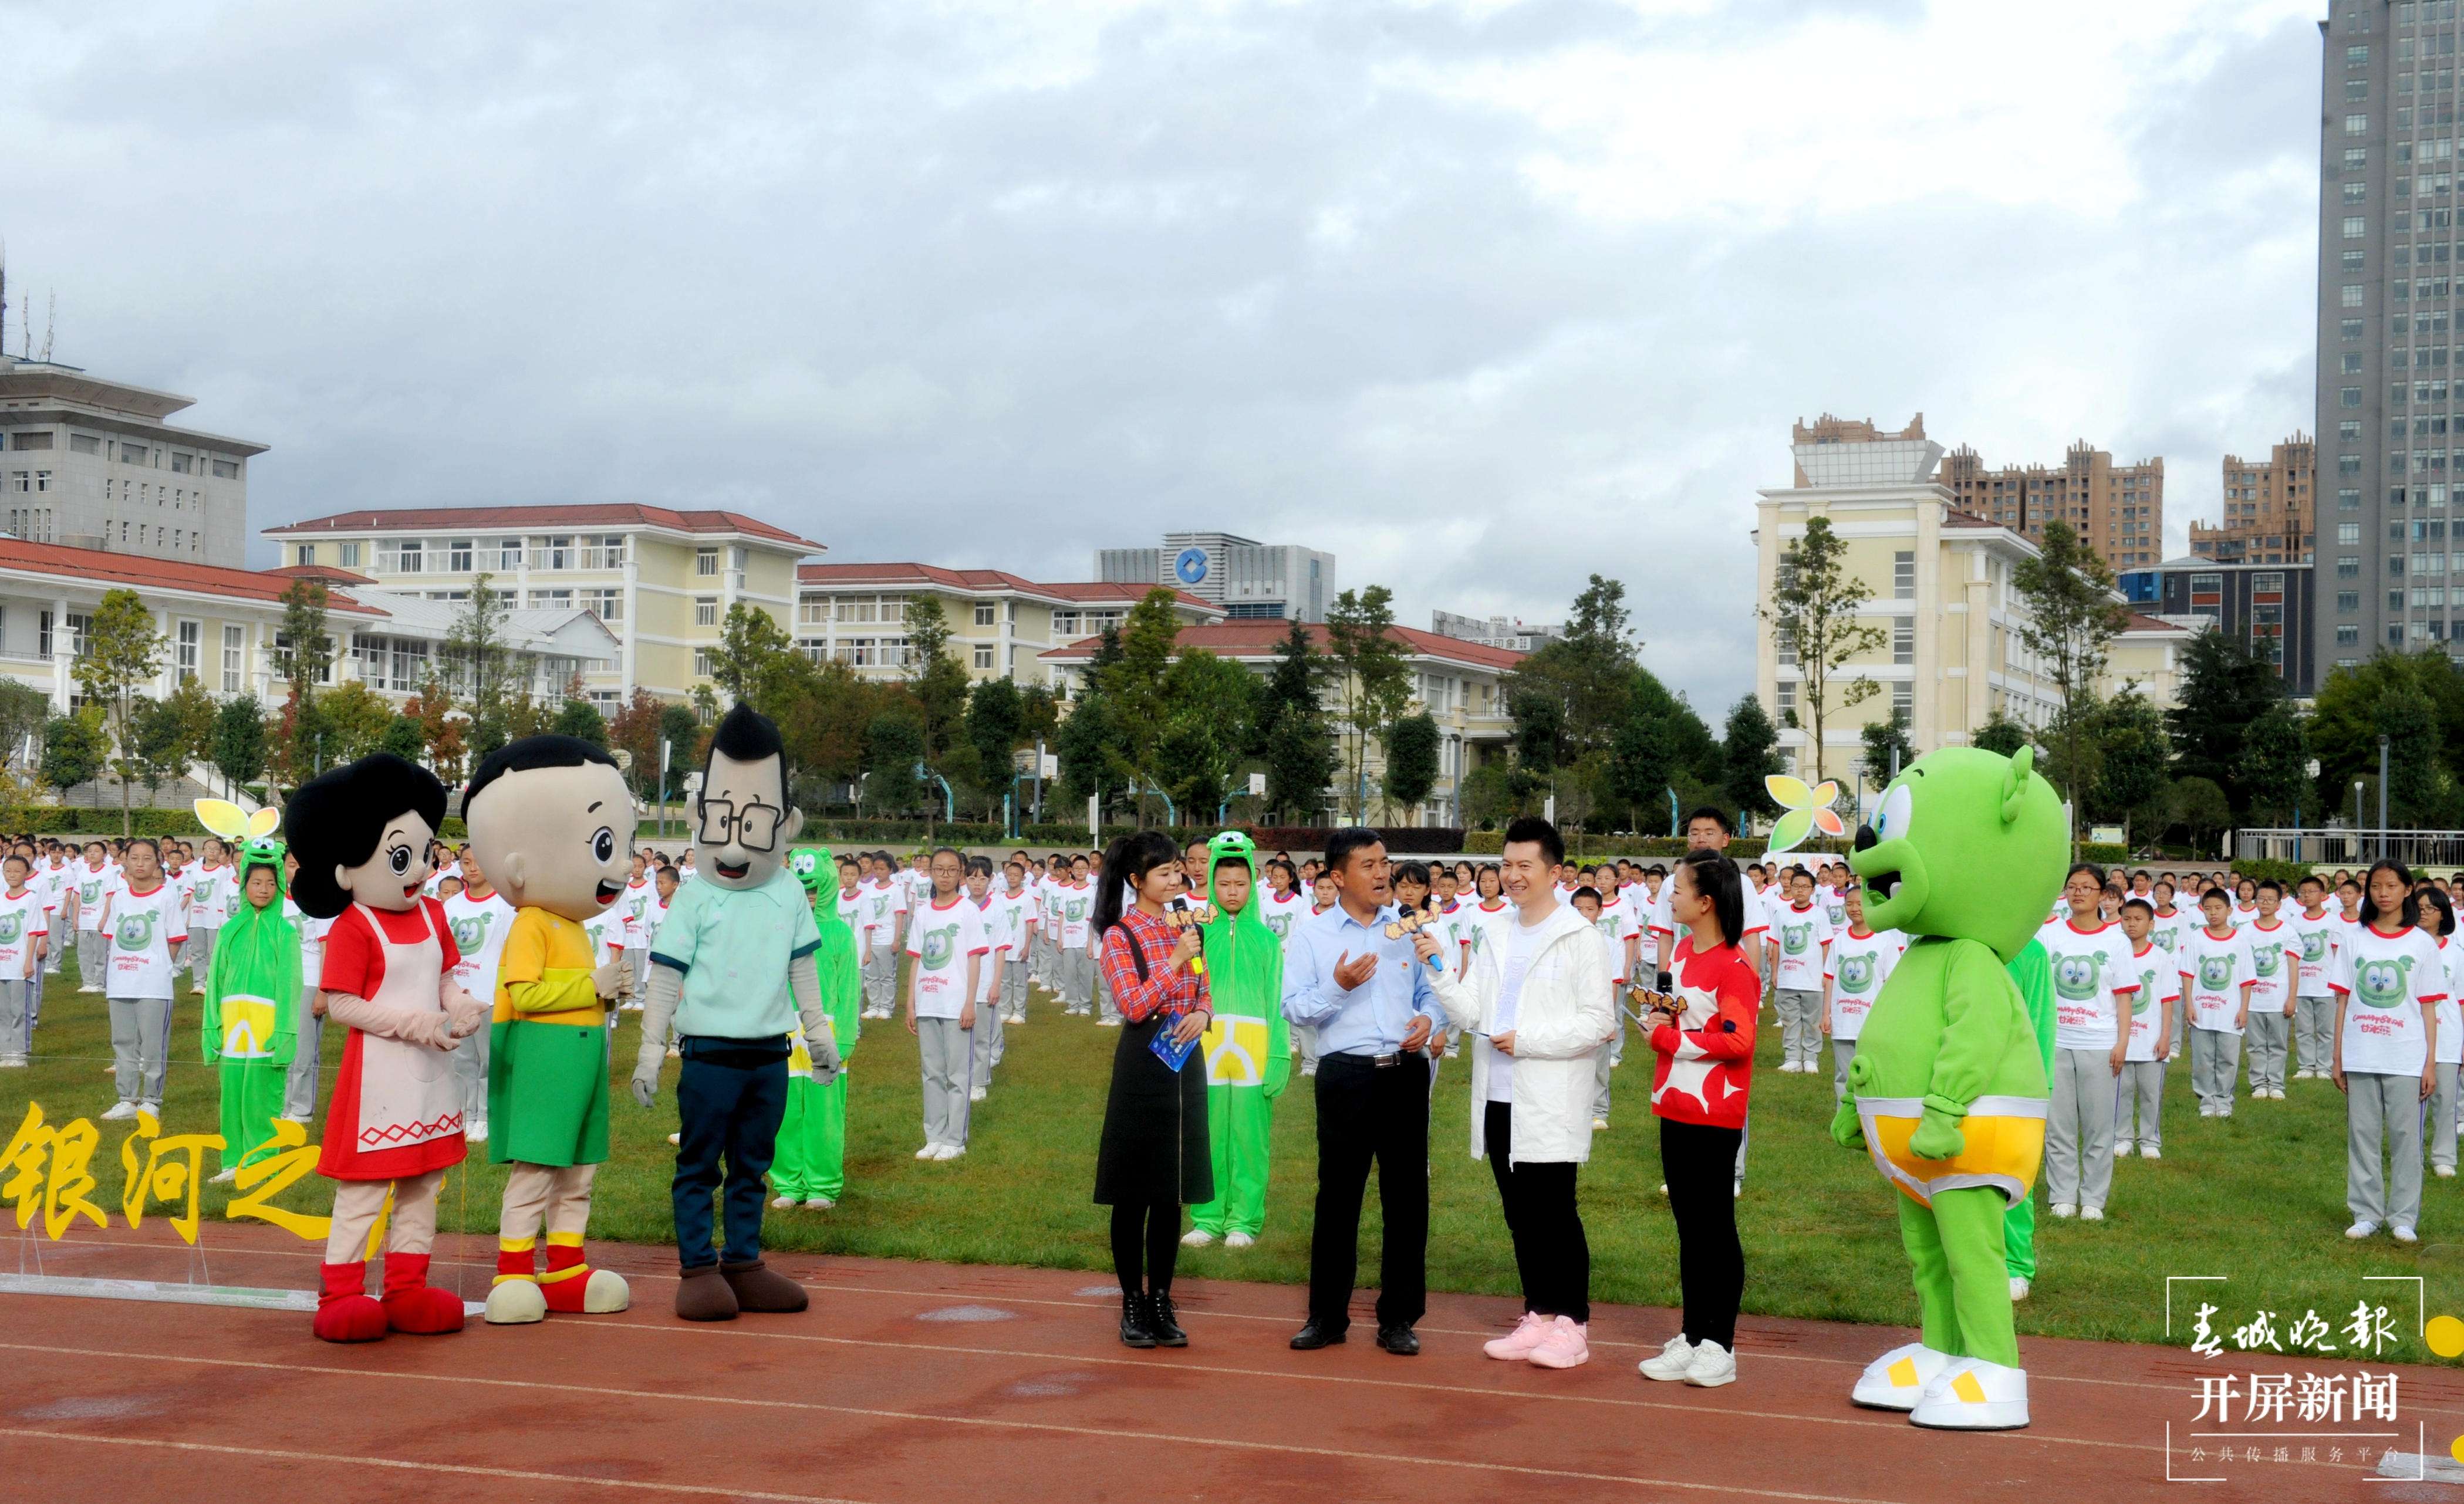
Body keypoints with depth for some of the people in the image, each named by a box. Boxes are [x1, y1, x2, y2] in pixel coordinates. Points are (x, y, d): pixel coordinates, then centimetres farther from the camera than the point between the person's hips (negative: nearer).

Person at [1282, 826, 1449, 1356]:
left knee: (1407, 1194, 5)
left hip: (1405, 1072, 2)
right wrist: (1338, 986, -20)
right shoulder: (1312, 935, 1)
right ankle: (1326, 1315, 16)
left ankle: (1399, 1318, 14)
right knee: (1338, 1194, 5)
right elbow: (1293, 1008, -5)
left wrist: (1428, 1019, -7)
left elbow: (1432, 991, 14)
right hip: (1346, 1074, -2)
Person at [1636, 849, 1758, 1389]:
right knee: (1689, 1227, 13)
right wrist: (1665, 1011, 3)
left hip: (1715, 1115, -9)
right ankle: (1692, 1338, 20)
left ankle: (1719, 1346, 6)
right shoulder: (1683, 950, 12)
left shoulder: (1733, 967, -16)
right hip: (1675, 1108, 9)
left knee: (1716, 1228, -1)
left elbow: (1738, 1040, -23)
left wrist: (1670, 1038, -16)